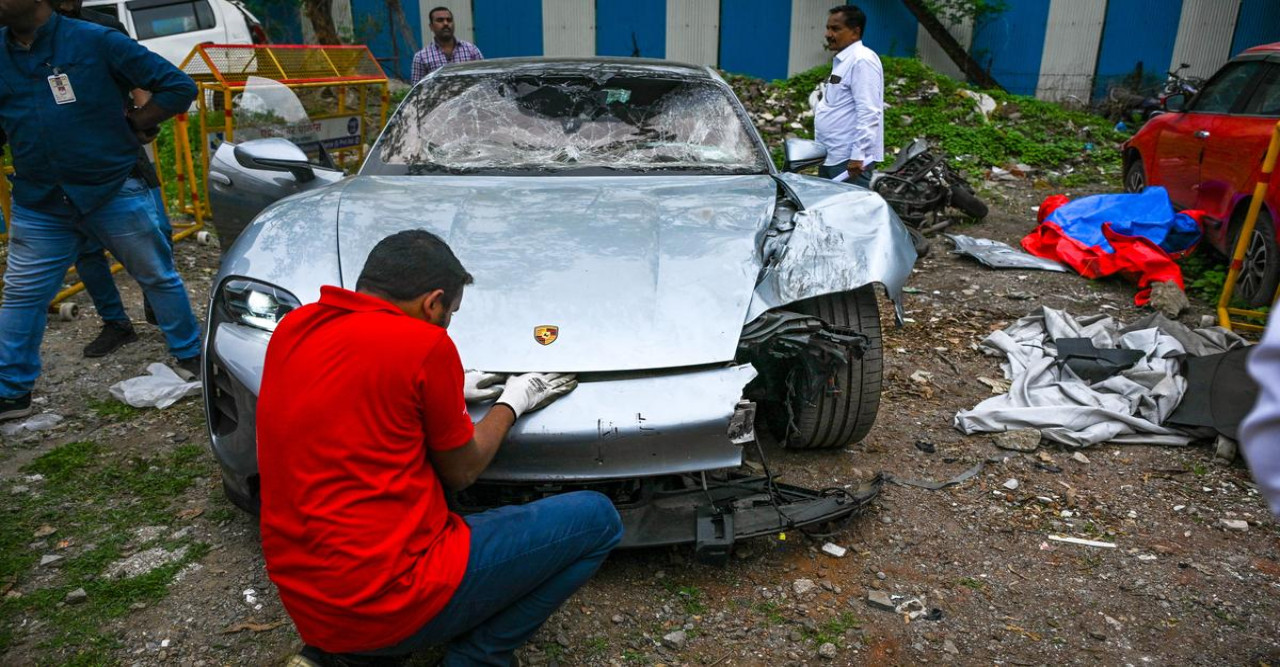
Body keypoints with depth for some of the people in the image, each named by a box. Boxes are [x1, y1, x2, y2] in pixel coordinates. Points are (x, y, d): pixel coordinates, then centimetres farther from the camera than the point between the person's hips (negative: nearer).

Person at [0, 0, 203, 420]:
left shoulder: (95, 42, -9)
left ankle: (191, 356, 29)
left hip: (114, 193, -4)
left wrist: (131, 124, -6)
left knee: (159, 278, 10)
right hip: (38, 204, 4)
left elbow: (179, 87, -10)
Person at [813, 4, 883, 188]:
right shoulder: (842, 61, 19)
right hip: (830, 157, 10)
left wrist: (858, 155, -24)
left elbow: (868, 112, -20)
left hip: (849, 160, -10)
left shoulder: (862, 60, -13)